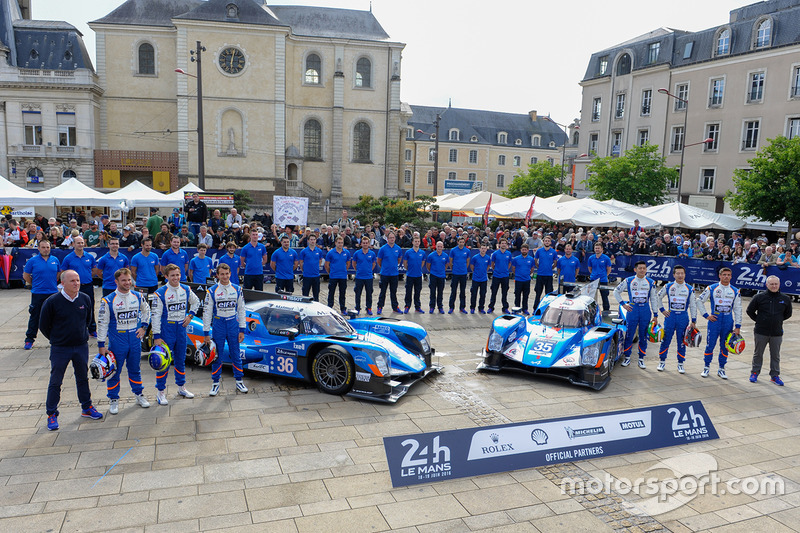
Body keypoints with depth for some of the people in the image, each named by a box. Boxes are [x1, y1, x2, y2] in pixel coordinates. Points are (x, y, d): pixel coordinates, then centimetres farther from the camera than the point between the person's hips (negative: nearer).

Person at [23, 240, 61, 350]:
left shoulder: (55, 260, 5)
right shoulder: (32, 261, -3)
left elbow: (58, 274, 18)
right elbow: (26, 276, 5)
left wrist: (52, 283, 11)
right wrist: (35, 284, 6)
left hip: (53, 292, 2)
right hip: (38, 294, -2)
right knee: (35, 317, 2)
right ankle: (29, 339, 12)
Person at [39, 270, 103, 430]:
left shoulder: (85, 299, -2)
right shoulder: (52, 302, -13)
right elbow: (43, 325, -2)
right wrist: (56, 339, 5)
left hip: (81, 346, 3)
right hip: (59, 349, -3)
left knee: (83, 378, 15)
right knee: (55, 382, 6)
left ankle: (87, 408, 28)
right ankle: (52, 414, 18)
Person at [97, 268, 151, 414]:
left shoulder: (138, 296, 1)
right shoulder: (108, 300, -10)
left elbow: (146, 311, 20)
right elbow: (102, 323, -7)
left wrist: (143, 327, 9)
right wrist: (101, 345, -8)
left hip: (135, 339, 3)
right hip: (117, 340, -3)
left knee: (135, 369, 16)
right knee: (114, 371, 6)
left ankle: (139, 394, 29)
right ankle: (113, 399, 20)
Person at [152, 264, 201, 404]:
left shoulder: (186, 290, 2)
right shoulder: (160, 293, -11)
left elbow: (196, 302, 22)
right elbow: (156, 315, -11)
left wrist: (190, 315, 6)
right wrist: (156, 336, -14)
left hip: (181, 328, 4)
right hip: (166, 330, -4)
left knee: (181, 359, 15)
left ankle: (181, 387, 29)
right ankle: (160, 392, 10)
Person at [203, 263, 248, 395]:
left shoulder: (237, 289, 2)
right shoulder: (212, 291, -4)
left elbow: (241, 310, 6)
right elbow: (207, 313, -1)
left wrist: (242, 330, 4)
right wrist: (206, 333, -4)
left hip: (233, 324, 1)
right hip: (218, 325, -1)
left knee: (235, 354, 8)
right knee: (217, 355, 6)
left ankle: (239, 381, 20)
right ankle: (215, 383, 19)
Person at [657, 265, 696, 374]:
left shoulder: (689, 289, 2)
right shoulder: (668, 286, 2)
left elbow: (693, 305, 5)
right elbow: (658, 297, 16)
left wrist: (693, 321, 1)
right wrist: (662, 309, 7)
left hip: (683, 317, 0)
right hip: (670, 316, 0)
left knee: (682, 341, 5)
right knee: (665, 340, 1)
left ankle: (680, 364, 16)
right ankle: (662, 362, 13)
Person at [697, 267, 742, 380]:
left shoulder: (735, 291, 5)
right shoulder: (711, 288, -1)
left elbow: (738, 310, 7)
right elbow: (699, 301, 7)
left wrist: (737, 326, 3)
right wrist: (706, 315, 0)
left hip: (728, 322, 2)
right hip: (715, 320, -2)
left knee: (725, 347, 7)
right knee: (710, 345, 0)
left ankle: (721, 369, 19)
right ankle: (706, 368, 14)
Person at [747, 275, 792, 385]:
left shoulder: (785, 299, 0)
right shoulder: (759, 297, -6)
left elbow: (788, 314, 16)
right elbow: (750, 311, 5)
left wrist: (778, 320, 9)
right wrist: (758, 320, 3)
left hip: (777, 333, 2)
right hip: (761, 332, -2)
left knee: (776, 355, 10)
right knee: (758, 353, 10)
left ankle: (775, 375, 22)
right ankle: (754, 373, 23)